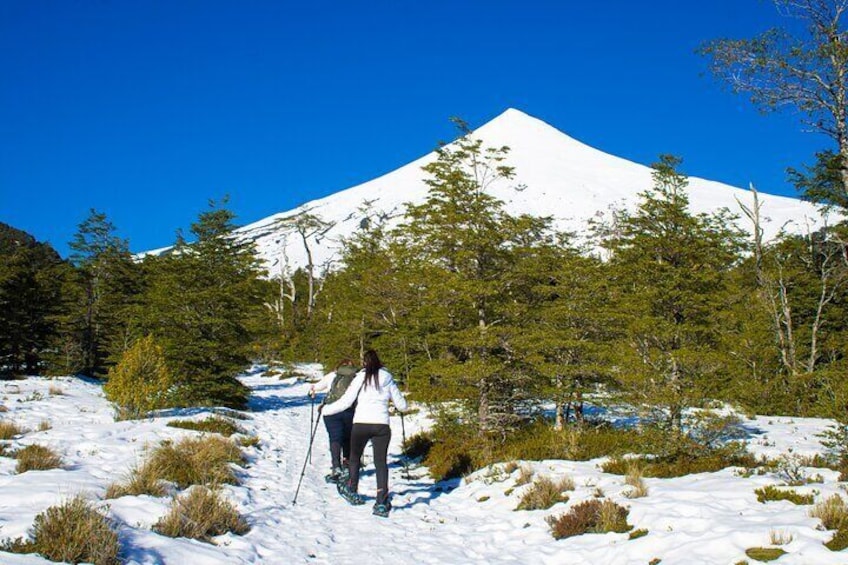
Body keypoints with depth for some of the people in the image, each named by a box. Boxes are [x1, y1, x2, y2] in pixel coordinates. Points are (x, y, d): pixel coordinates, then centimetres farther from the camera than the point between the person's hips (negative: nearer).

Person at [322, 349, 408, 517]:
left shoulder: (360, 378, 2)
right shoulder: (388, 378, 10)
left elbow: (345, 401, -2)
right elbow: (401, 405, 15)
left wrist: (326, 409, 11)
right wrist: (403, 406, 39)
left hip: (361, 423, -2)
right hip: (382, 424, 2)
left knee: (354, 458, 19)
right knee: (380, 462, 6)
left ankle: (352, 492, 31)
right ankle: (382, 502, -4)